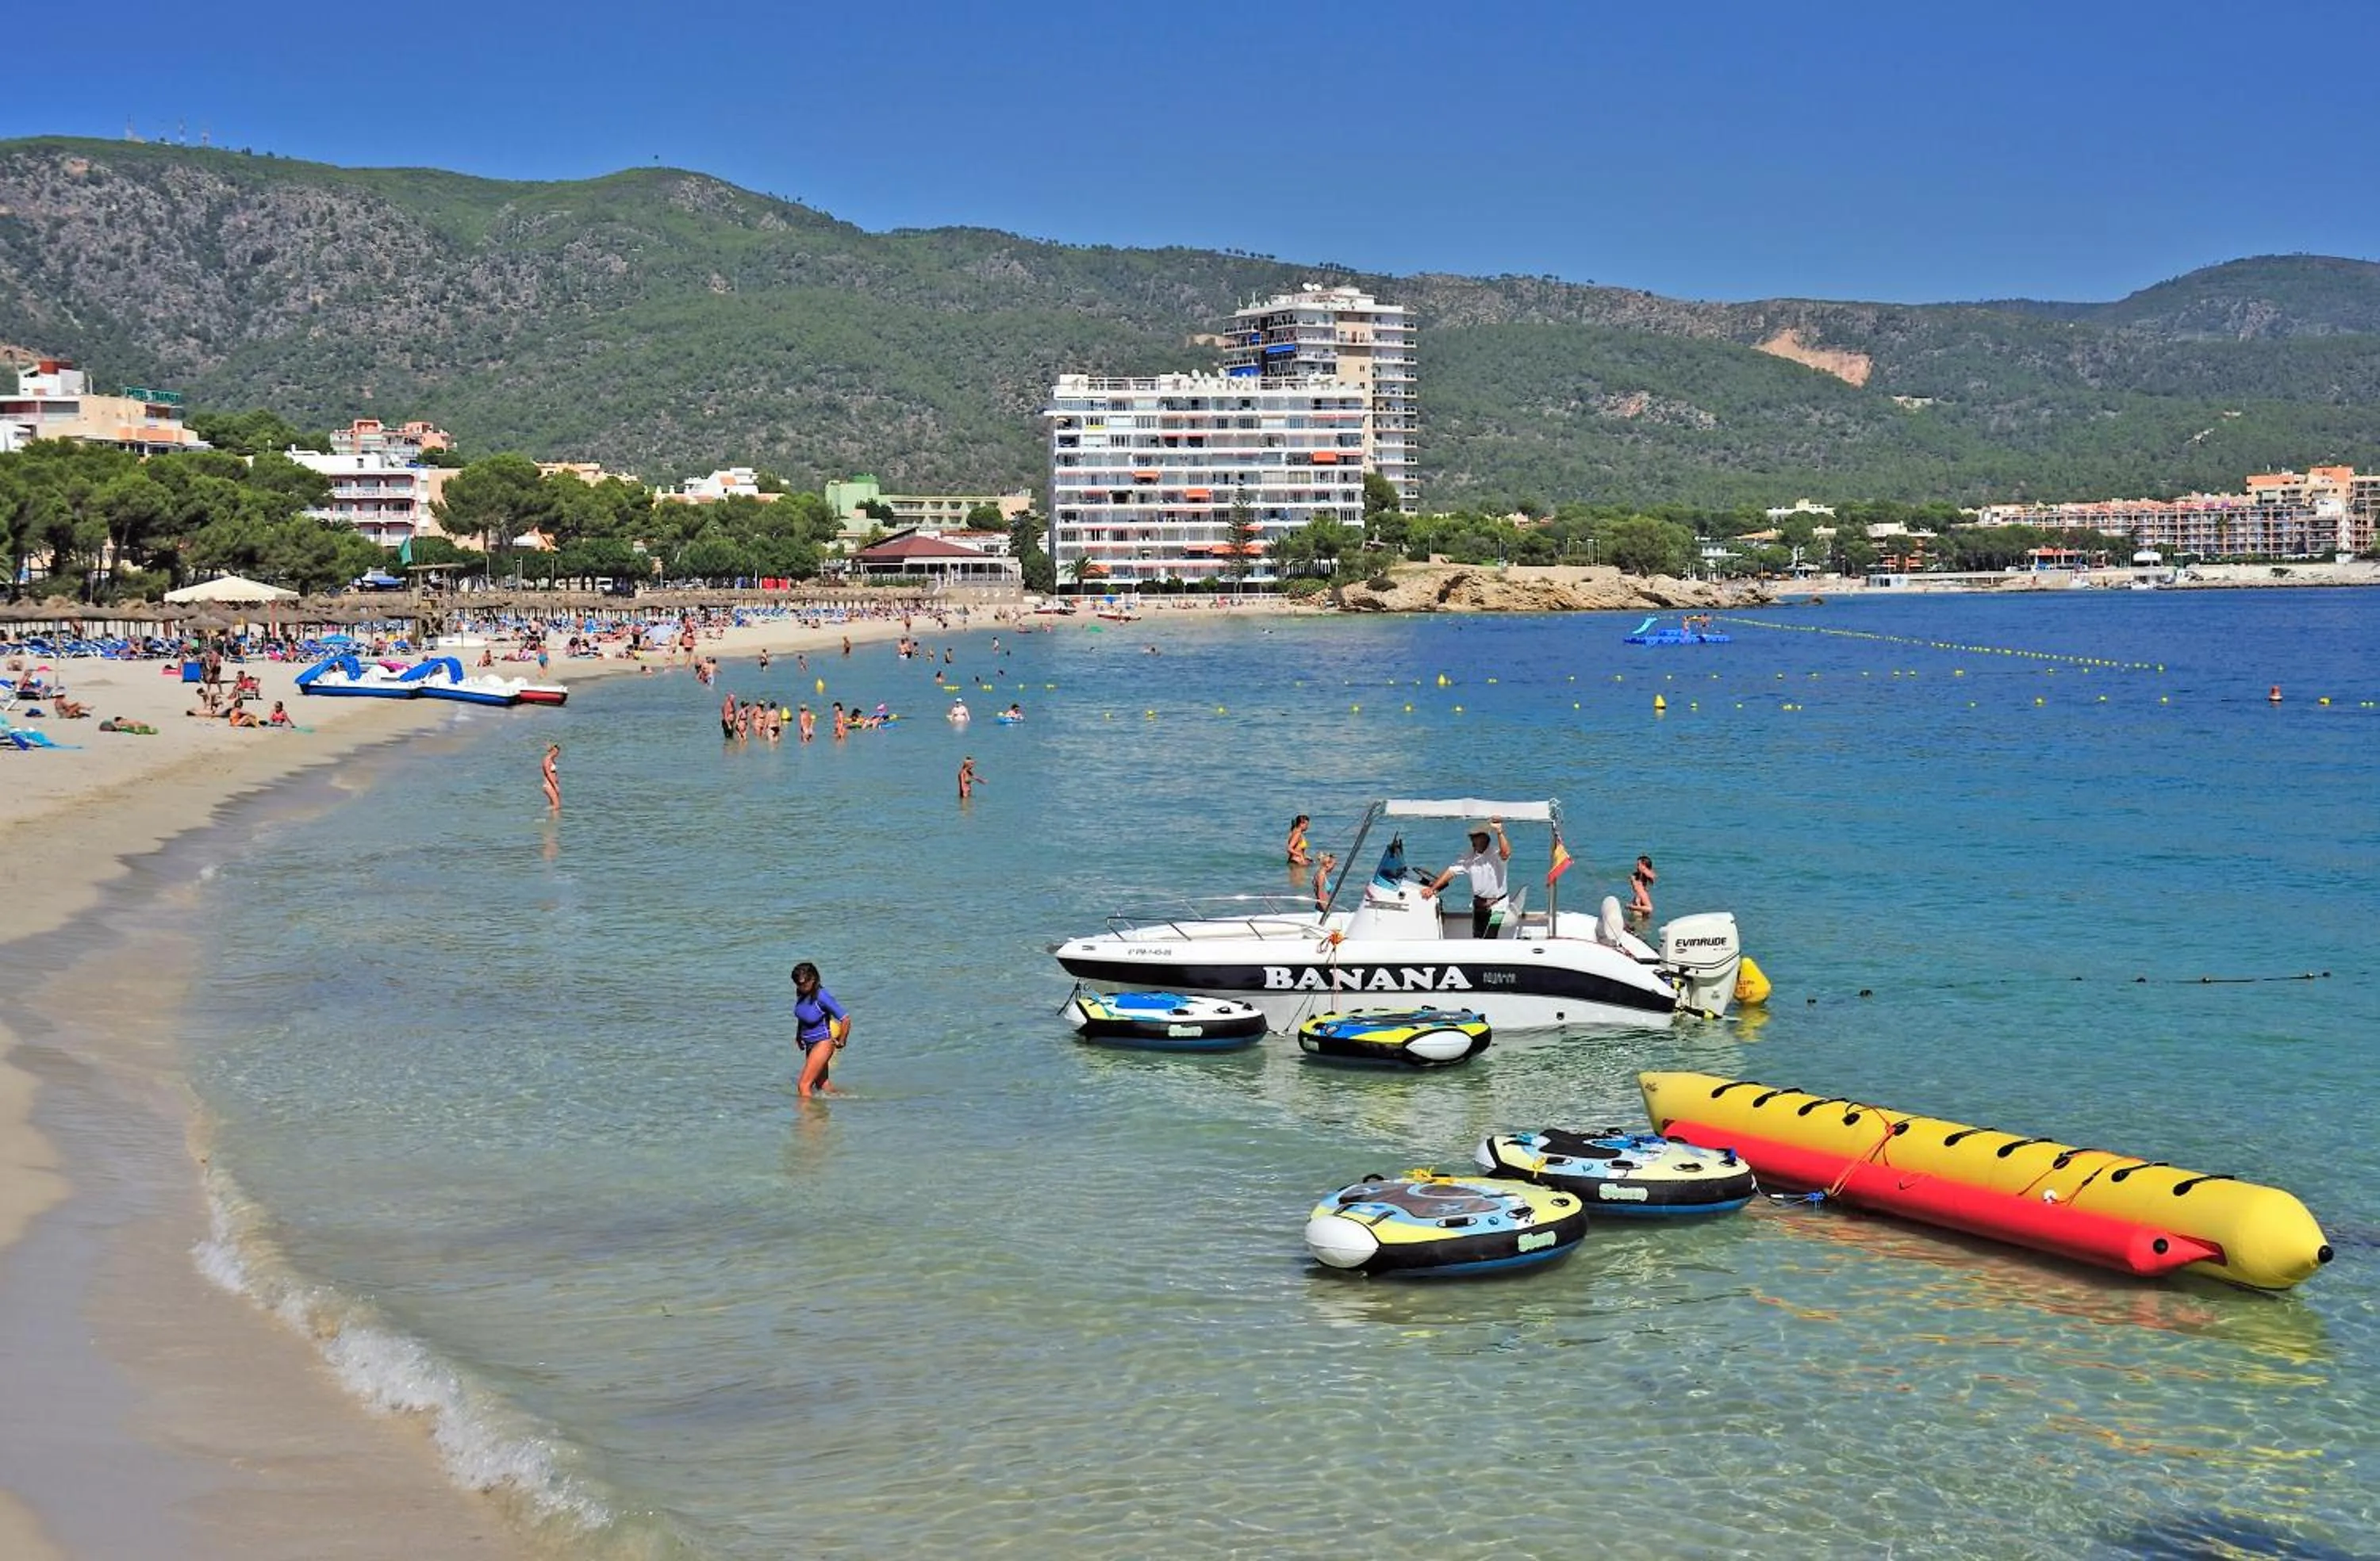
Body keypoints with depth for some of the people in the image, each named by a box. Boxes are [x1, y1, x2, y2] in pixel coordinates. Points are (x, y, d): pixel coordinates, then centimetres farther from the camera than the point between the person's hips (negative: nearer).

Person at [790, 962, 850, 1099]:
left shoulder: (822, 997, -25)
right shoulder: (802, 993, -3)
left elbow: (846, 1019, -23)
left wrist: (841, 1043, -12)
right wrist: (798, 1035, 18)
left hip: (823, 1044, -8)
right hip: (810, 1045, 8)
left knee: (803, 1085, -13)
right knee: (822, 1085, 20)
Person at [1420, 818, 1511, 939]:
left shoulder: (1495, 853, -16)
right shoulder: (1469, 856, 2)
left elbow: (1506, 853, -39)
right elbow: (1451, 871, 0)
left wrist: (1499, 832, -49)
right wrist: (1432, 888, -8)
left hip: (1497, 905, -6)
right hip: (1479, 905, 6)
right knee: (1477, 938, 14)